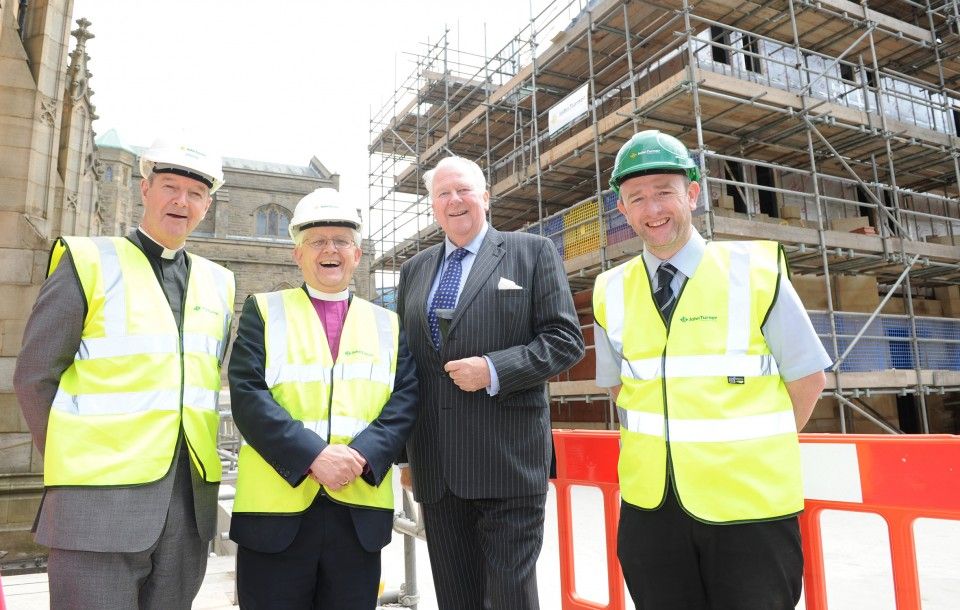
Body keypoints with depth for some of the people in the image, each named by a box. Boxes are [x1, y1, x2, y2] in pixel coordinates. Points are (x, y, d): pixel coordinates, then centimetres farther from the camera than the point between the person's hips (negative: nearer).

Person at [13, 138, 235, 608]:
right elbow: (34, 377, -3)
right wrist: (75, 464, -4)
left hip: (191, 501, 5)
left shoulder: (216, 283, 10)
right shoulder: (88, 262, -2)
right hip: (102, 502, -4)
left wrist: (200, 462, 9)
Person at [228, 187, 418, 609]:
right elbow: (247, 395, -6)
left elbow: (405, 400, 2)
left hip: (360, 510, 2)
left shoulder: (388, 324, 12)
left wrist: (363, 456, -15)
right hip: (276, 505, -2)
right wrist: (312, 455, -17)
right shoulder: (264, 311, 6)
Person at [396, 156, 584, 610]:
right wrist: (402, 450, 15)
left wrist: (494, 370, -17)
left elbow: (566, 340, -4)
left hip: (508, 461, -4)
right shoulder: (414, 269, 15)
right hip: (435, 469, 5)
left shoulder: (533, 252, 2)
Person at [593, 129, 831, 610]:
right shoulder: (611, 293, -1)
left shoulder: (757, 272, -9)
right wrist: (659, 445, 4)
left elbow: (807, 377, -1)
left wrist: (760, 450, 3)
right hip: (649, 504, 3)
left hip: (749, 503, -2)